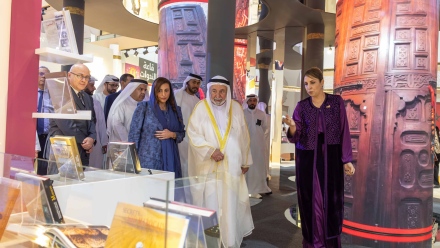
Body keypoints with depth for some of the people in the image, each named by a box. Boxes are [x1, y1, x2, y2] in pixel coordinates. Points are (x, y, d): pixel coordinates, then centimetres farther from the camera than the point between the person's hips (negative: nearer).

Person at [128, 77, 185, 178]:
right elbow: (134, 133, -2)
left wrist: (172, 134, -7)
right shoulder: (144, 107, 1)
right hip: (149, 159, -3)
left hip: (170, 158, 3)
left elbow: (182, 134, 14)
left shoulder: (176, 110, 11)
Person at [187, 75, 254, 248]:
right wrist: (210, 151, -19)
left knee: (231, 203, 6)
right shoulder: (201, 107, -2)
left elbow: (243, 136, 11)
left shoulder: (236, 108, 7)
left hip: (232, 165, 3)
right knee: (210, 204, 0)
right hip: (209, 167, -2)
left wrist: (246, 160, 12)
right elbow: (193, 134, -8)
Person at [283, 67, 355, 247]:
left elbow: (344, 132, 0)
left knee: (332, 200, 3)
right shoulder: (302, 106, 2)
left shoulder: (337, 102, 1)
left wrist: (346, 160, -5)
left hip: (331, 157, 0)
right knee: (311, 200, 4)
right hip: (307, 158, 1)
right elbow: (295, 137, -4)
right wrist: (292, 127, -26)